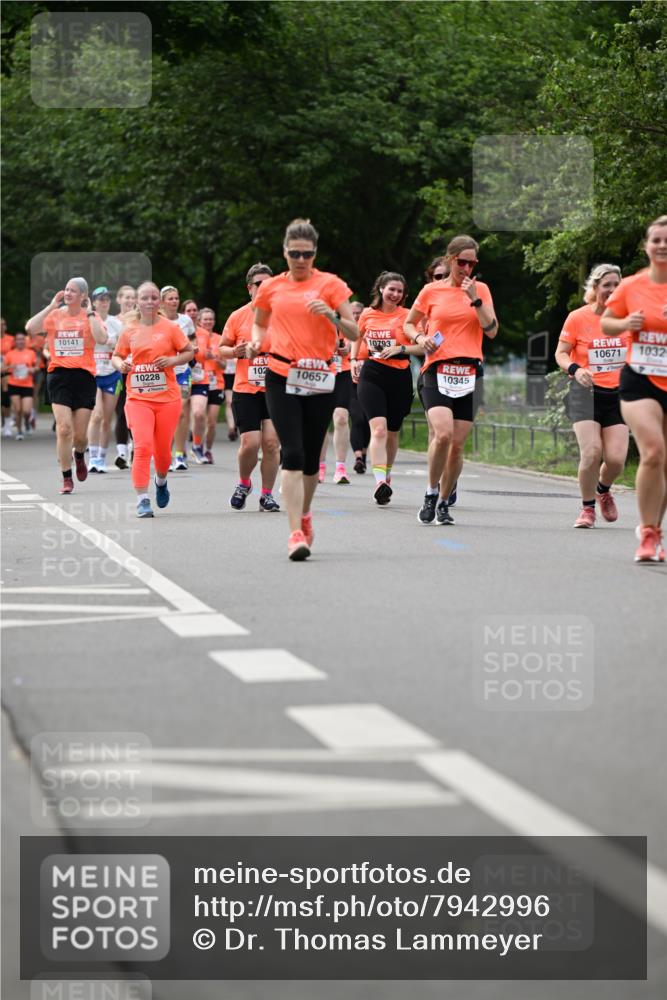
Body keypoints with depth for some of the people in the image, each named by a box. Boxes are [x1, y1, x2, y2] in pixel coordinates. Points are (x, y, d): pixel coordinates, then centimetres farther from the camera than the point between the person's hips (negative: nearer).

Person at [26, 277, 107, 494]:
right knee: (64, 429, -12)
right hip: (59, 376, 0)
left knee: (80, 434, 4)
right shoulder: (55, 315, 6)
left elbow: (102, 339, -17)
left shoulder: (90, 316, 2)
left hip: (84, 376, 0)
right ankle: (66, 478, -3)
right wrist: (51, 306, -8)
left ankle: (79, 456, 40)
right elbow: (30, 328, -11)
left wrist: (89, 313, -12)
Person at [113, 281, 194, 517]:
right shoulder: (129, 330, 4)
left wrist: (172, 361, -12)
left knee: (162, 450, 8)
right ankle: (142, 499, -12)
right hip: (138, 398, 0)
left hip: (168, 398, 0)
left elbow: (189, 352, 6)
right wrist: (121, 365, -7)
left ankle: (161, 481, 41)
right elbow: (117, 356, 16)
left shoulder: (170, 327, 0)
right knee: (142, 446, -15)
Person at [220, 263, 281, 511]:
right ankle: (244, 483, 21)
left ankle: (267, 494, 8)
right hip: (245, 389, 0)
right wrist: (235, 351, -10)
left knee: (271, 442, -5)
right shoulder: (238, 317, 3)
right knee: (250, 443, -7)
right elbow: (222, 349, 11)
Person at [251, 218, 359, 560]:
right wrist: (257, 340, 3)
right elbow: (259, 323, 25)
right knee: (292, 453, -13)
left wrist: (331, 315, -20)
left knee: (311, 457, 8)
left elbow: (354, 334, -2)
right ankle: (296, 533, -17)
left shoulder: (330, 284, 2)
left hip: (319, 378, 0)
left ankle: (304, 514, 35)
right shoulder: (271, 287, 8)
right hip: (281, 377, 0)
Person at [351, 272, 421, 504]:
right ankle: (380, 482, -29)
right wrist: (354, 360, 13)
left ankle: (386, 475, 35)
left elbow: (423, 346, -4)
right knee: (378, 428, -18)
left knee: (392, 433, 11)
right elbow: (357, 337, 25)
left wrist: (400, 349, -17)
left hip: (399, 378, 0)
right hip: (372, 375, 0)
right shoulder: (368, 314, 6)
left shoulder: (407, 316, -1)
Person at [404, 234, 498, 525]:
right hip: (438, 370, -2)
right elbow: (409, 323, 18)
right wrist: (419, 337, -3)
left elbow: (491, 330, 0)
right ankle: (431, 493, -3)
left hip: (469, 373, 2)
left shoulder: (481, 290, 9)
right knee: (443, 433, -22)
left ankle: (443, 502, 18)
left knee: (457, 444, 1)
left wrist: (475, 299, -9)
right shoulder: (431, 291, 6)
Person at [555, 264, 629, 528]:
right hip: (587, 393, -2)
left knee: (616, 459, -8)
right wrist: (575, 369, -19)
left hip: (617, 394, 2)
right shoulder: (577, 318, -4)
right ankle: (587, 508, 3)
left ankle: (603, 490, 28)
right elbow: (561, 353, 0)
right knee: (592, 451, -18)